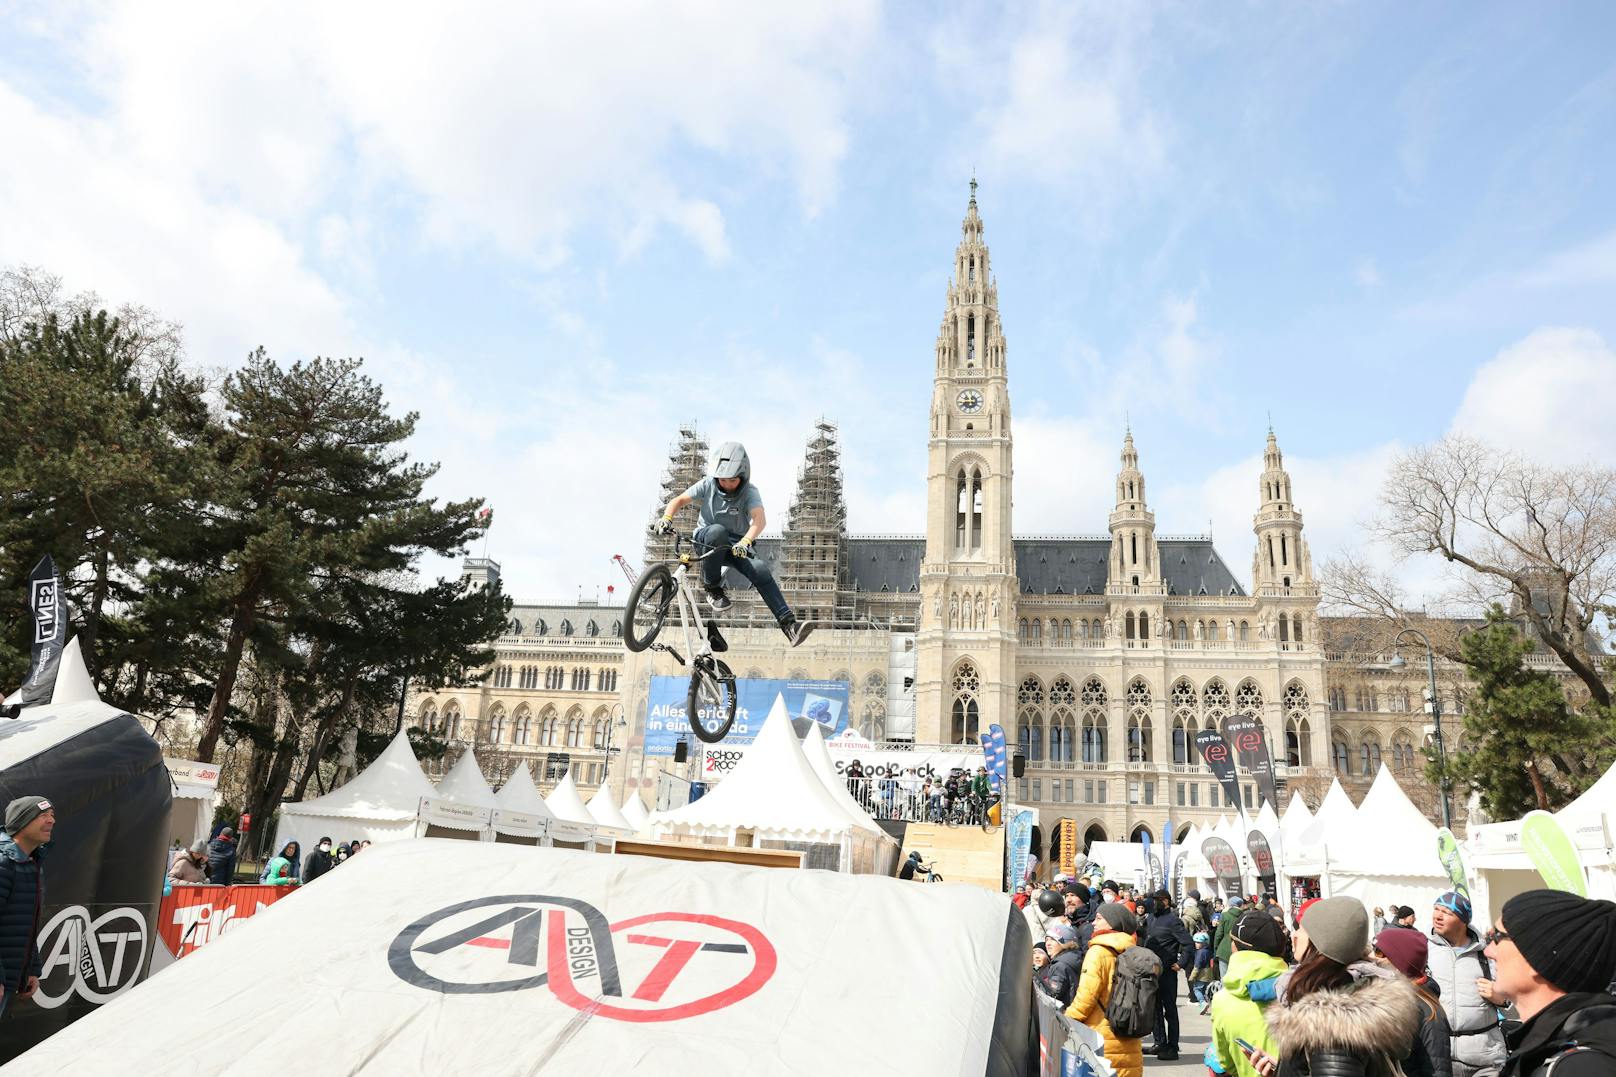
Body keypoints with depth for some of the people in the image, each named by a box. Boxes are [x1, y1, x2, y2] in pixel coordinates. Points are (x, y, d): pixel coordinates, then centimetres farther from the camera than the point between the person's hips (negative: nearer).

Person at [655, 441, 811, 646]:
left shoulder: (749, 492, -14)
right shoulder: (707, 485, -7)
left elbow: (759, 519, -32)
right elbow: (680, 500, -7)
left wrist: (745, 542, -52)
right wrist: (666, 518, -29)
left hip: (735, 546, 0)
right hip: (705, 542, 0)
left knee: (760, 571, -28)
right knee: (718, 530, -37)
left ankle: (788, 624, -27)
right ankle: (712, 589, -20)